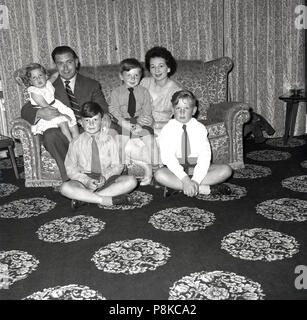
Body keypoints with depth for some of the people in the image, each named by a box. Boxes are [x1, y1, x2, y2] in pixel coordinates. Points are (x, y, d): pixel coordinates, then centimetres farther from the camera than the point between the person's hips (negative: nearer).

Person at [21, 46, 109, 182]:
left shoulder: (92, 85, 16)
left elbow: (102, 108, 7)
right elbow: (25, 110, 7)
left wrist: (104, 115, -20)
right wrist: (39, 113, -18)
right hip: (62, 133, 0)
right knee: (50, 135, -35)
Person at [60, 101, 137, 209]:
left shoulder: (109, 141, 4)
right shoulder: (76, 143, 4)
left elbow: (117, 166, 4)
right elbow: (71, 169, 4)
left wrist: (105, 176, -17)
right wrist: (86, 181, -15)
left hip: (107, 180, 2)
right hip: (84, 180, -1)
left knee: (131, 181, -26)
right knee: (65, 188, -32)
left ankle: (84, 197, -26)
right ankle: (104, 199, -29)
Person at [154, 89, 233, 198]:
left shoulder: (200, 128, 0)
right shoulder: (167, 129, -4)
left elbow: (205, 155, -12)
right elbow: (168, 157, -16)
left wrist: (196, 180, -27)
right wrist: (185, 179, -29)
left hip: (197, 168, 2)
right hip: (175, 169, -2)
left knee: (226, 170, -19)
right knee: (159, 175, -33)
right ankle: (206, 189, -28)